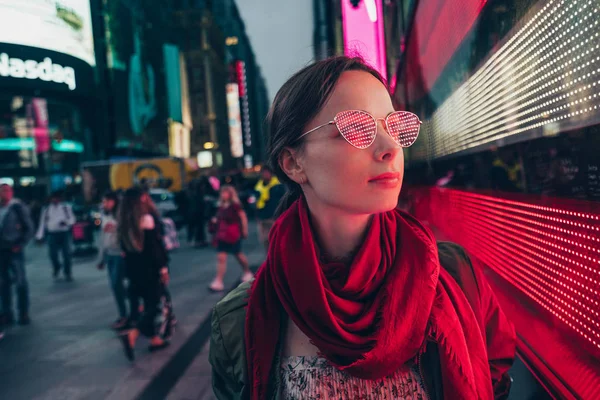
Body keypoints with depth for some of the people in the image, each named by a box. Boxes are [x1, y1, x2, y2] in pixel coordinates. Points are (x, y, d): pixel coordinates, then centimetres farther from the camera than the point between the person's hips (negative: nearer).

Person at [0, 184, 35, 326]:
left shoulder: (18, 207, -4)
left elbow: (29, 228, -5)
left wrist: (20, 244, -13)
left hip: (14, 250, -5)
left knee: (20, 281, -1)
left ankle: (24, 314, 7)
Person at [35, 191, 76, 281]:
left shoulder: (66, 207, 6)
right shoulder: (47, 209, 10)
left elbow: (72, 219, 6)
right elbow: (42, 222, 10)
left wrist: (66, 222, -17)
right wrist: (39, 236, 5)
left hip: (64, 233, -1)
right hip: (52, 234, 2)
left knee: (67, 254, -2)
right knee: (53, 254, -2)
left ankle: (67, 273, 14)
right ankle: (56, 268, 30)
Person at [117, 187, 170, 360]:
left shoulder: (124, 221, 5)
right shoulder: (146, 218, -16)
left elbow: (124, 245, 12)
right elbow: (154, 246, -18)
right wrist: (163, 268, -14)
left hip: (133, 268, 7)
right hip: (149, 268, -7)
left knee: (148, 303, 17)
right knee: (154, 304, 0)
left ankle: (154, 339, 24)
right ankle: (132, 335, -18)